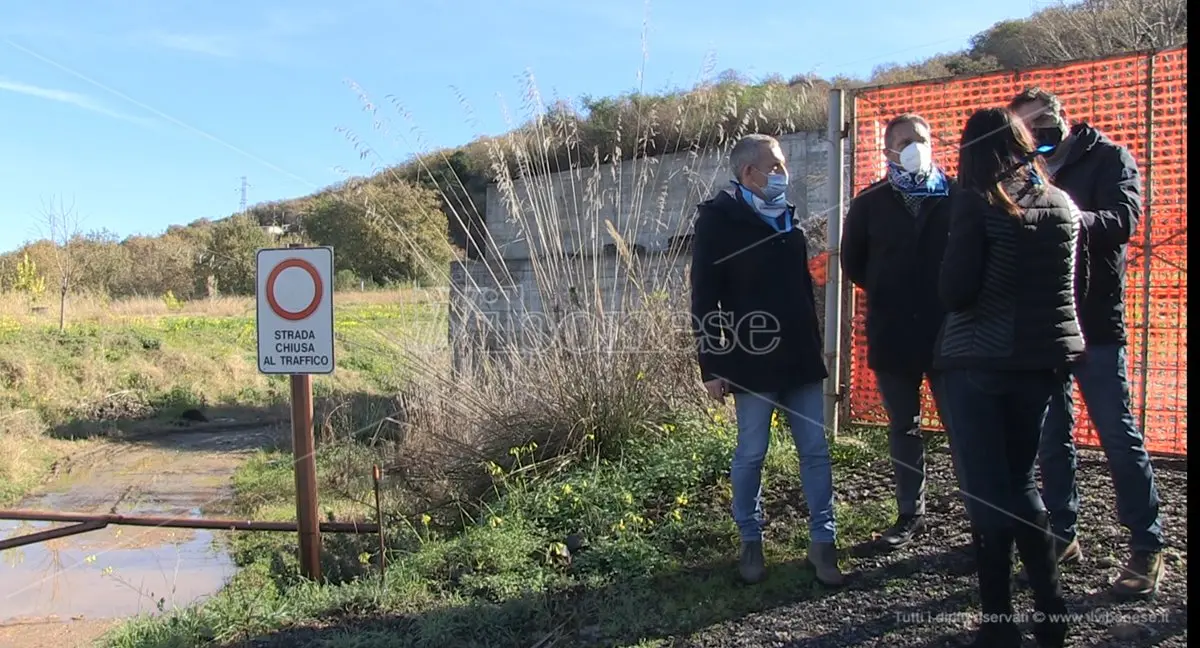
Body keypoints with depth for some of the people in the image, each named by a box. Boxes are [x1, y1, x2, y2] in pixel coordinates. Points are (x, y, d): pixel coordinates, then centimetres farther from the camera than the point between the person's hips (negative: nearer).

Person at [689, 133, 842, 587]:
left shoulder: (786, 217, 14)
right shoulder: (718, 221, -7)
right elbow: (704, 300, -10)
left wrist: (817, 345, 21)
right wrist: (711, 366, -12)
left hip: (800, 359, 6)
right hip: (752, 363, -6)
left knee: (815, 452, 6)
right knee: (750, 455, 5)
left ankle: (822, 542, 17)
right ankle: (751, 542, 22)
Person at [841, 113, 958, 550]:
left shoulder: (957, 196, 0)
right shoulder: (870, 203, 5)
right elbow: (852, 264, 12)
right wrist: (887, 296, 6)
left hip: (949, 332, -2)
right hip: (892, 335, 2)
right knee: (903, 428, 11)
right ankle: (910, 514, 24)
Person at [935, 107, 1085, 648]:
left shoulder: (977, 202, -10)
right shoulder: (1063, 204, 8)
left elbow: (955, 293, -15)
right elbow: (1077, 286, 13)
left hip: (980, 359, -5)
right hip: (1045, 356, 6)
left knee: (986, 489, 2)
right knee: (1020, 480, 18)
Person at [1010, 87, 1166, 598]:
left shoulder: (1108, 158, 1)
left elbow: (1121, 222, -17)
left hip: (1094, 321, -4)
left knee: (1118, 435, 0)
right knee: (1052, 435, 10)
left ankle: (1147, 546, 12)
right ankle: (1062, 535, 22)